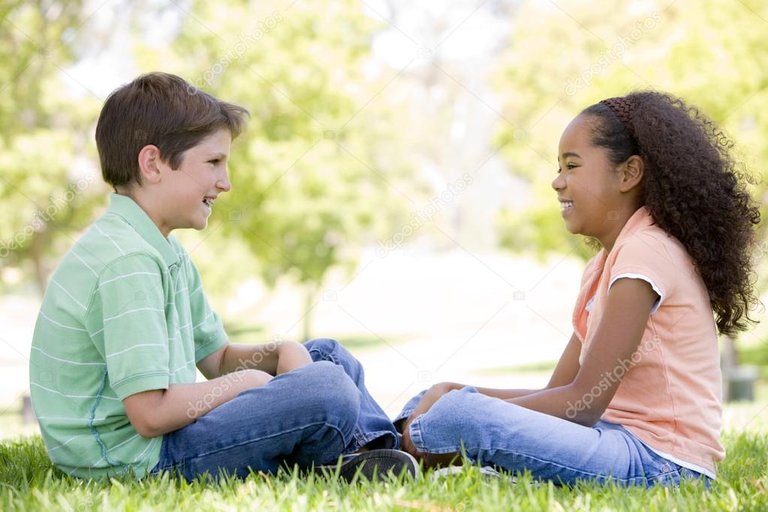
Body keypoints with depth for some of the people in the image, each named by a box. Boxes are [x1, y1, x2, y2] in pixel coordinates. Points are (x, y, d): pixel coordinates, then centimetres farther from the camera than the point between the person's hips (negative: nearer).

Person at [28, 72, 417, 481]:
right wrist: (246, 383, -11)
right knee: (327, 389, -24)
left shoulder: (164, 251, 12)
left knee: (328, 356, 18)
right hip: (132, 459, -11)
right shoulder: (126, 263, -21)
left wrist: (281, 353, -1)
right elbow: (151, 414, -26)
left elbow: (217, 358, 20)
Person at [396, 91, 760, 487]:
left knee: (457, 415, -27)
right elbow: (559, 392, 14)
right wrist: (458, 394, -1)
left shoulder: (645, 252, -11)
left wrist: (458, 403, -11)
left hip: (659, 463, -10)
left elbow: (585, 401, -15)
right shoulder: (603, 266, 19)